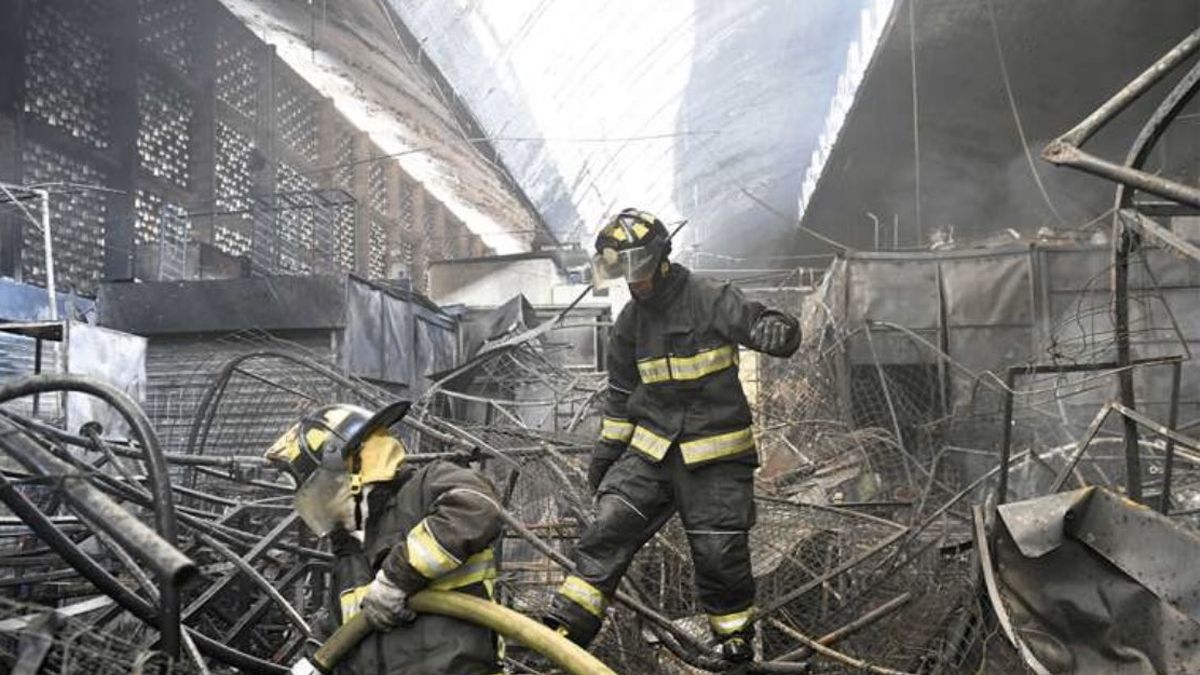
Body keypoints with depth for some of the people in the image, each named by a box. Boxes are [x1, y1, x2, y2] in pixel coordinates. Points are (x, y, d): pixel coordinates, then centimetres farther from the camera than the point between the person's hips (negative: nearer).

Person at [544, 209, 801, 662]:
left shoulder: (711, 301, -11)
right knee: (608, 528, -7)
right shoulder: (630, 323, 7)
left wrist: (776, 330, -43)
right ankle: (566, 627, -3)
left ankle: (735, 633, 24)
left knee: (720, 552, 0)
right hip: (650, 449, 5)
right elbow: (622, 392, 17)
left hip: (715, 453, -4)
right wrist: (606, 450, 16)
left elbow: (782, 333, -19)